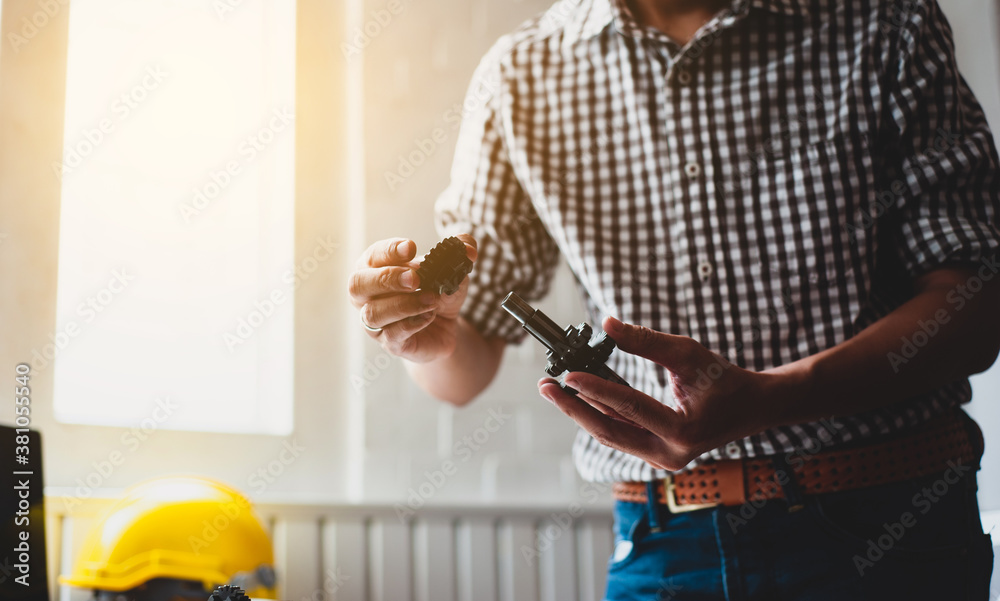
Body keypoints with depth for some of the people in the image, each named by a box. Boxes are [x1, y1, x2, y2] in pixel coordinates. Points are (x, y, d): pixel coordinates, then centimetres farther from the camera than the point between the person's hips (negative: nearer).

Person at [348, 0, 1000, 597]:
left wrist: (762, 400, -28)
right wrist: (434, 336, -22)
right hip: (665, 546, 2)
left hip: (890, 526, -1)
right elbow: (464, 375, 3)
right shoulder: (521, 75, 0)